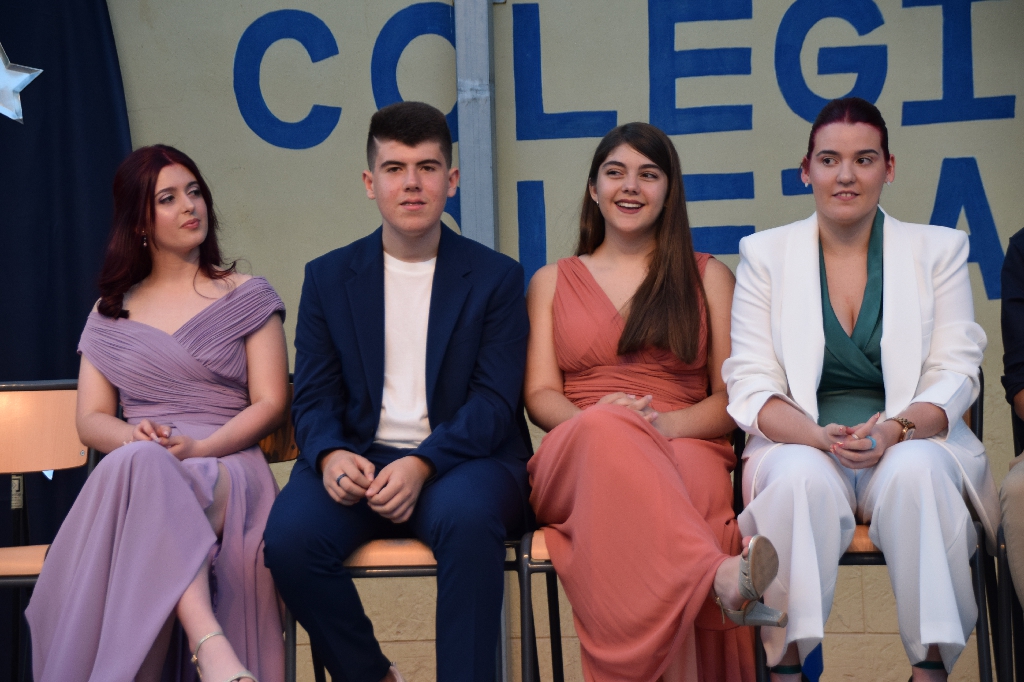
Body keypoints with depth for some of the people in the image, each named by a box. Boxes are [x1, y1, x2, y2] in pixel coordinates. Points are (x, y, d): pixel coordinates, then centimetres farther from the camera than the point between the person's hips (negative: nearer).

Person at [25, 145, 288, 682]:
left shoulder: (248, 298, 14)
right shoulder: (110, 315, 22)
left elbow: (270, 403, 5)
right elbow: (91, 419, 15)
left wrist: (198, 448, -14)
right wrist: (135, 436, -11)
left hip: (226, 466, -2)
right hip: (133, 469, 2)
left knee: (140, 471, -39)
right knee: (139, 460, -40)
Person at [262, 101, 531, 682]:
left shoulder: (496, 277, 6)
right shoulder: (329, 277, 13)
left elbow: (496, 400, -3)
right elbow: (314, 396, 9)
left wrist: (422, 464, -20)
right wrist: (331, 454, -15)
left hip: (460, 459, -2)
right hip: (360, 460, 2)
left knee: (467, 517, -37)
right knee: (289, 535, -27)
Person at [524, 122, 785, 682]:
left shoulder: (709, 278, 21)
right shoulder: (553, 282, 24)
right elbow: (540, 395, 12)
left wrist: (667, 422, -11)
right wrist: (594, 415, -13)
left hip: (684, 451, 0)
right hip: (576, 460, 0)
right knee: (608, 428, -40)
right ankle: (720, 574, -57)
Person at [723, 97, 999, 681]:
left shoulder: (939, 250, 11)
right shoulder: (765, 254, 9)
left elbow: (955, 374, 3)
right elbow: (752, 384, 1)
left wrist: (897, 428, -19)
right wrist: (820, 436, -20)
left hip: (910, 445, 1)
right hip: (803, 445, 0)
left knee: (915, 470, -35)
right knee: (804, 476, -36)